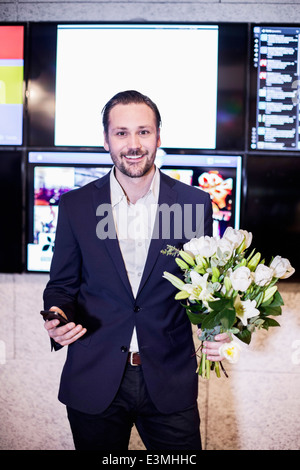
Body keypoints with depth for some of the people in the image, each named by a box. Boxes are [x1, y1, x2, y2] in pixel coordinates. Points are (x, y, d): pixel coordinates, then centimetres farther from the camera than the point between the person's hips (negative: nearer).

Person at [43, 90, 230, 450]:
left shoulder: (194, 203, -3)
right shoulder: (75, 205, -1)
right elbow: (62, 284, 6)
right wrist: (58, 317, -15)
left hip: (171, 383, 0)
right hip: (93, 385, 1)